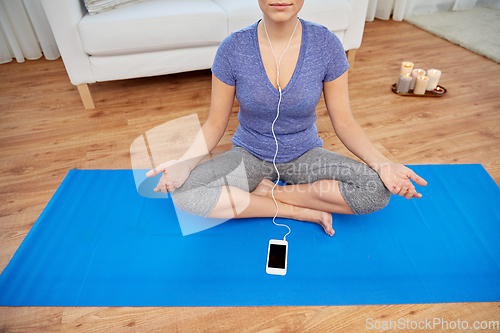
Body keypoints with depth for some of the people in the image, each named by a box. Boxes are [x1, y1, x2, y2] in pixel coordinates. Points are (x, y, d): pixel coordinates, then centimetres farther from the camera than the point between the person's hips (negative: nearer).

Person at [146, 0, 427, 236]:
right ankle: (301, 211, -14)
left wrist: (383, 163, -24)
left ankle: (266, 192, -9)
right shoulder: (233, 48, -13)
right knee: (183, 192, -25)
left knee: (378, 190, -23)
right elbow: (216, 123, -7)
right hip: (249, 155, 0)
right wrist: (184, 163, -26)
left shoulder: (327, 45, -12)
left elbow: (344, 122, -6)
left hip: (304, 155, 1)